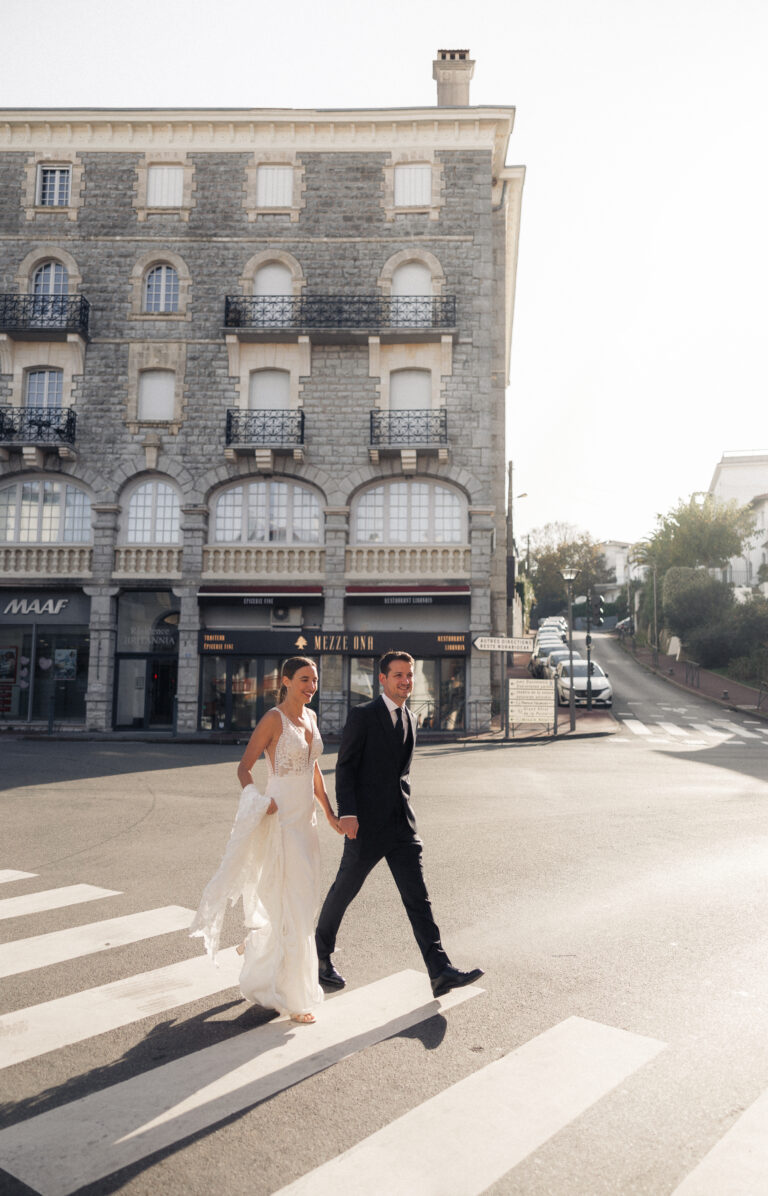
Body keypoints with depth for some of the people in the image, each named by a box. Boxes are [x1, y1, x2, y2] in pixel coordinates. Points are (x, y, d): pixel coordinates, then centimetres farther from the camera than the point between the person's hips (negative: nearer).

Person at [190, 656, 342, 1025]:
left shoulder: (310, 718, 10)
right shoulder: (274, 719, -12)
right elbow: (244, 767, -11)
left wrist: (329, 812, 18)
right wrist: (256, 800, -28)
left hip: (305, 821, 8)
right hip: (281, 820, -8)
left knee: (301, 901, 19)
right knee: (292, 906, -3)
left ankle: (256, 945, 45)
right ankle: (293, 997, 10)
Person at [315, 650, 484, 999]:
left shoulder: (410, 720, 12)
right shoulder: (362, 716, -8)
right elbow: (345, 767, -10)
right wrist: (347, 813, -19)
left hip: (402, 825, 5)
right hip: (366, 824, -5)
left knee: (418, 897, 0)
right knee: (344, 890, 10)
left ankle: (441, 972, -1)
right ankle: (321, 955, 31)